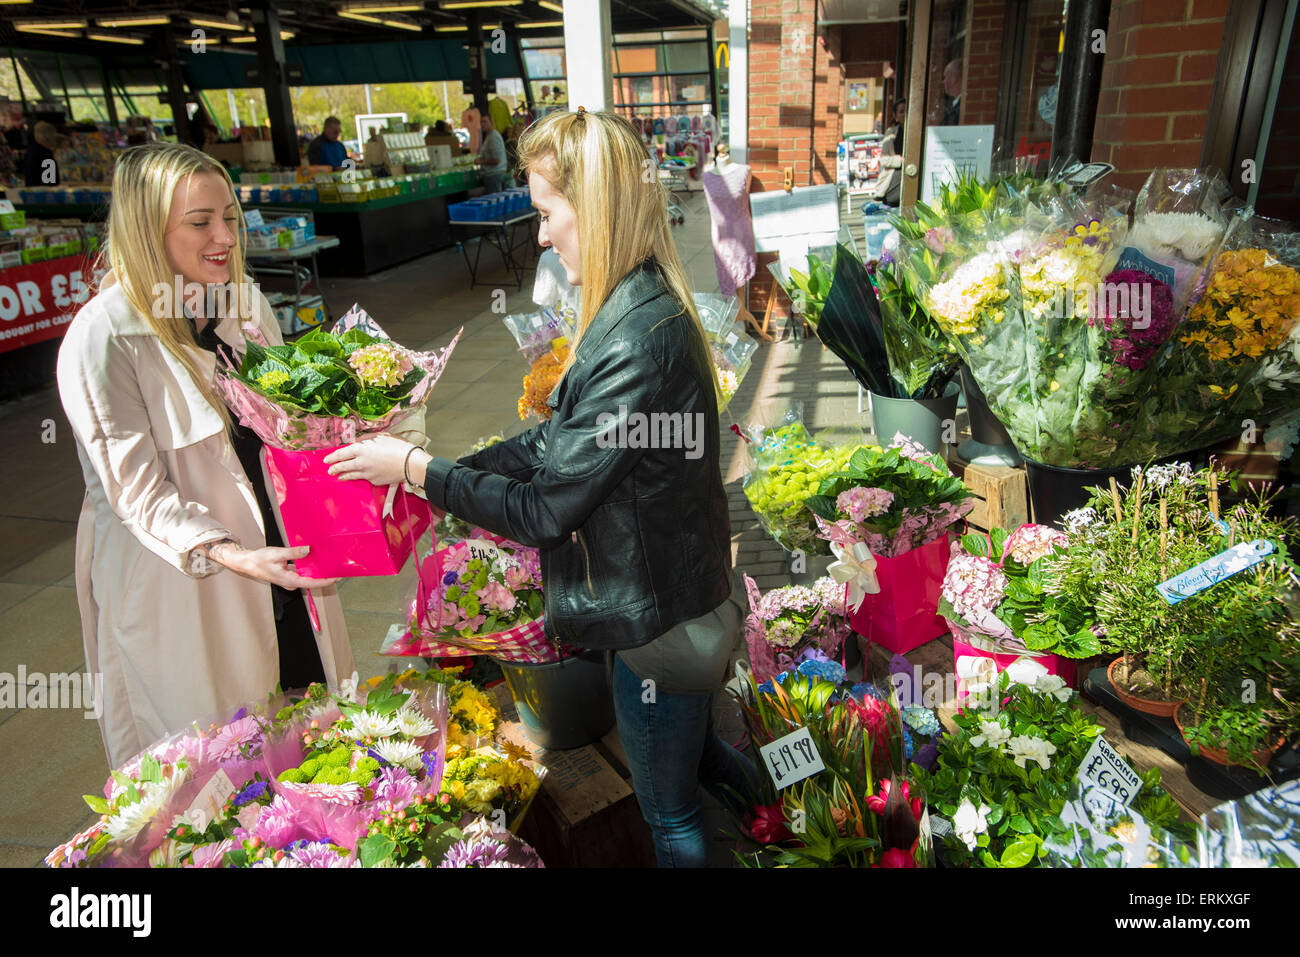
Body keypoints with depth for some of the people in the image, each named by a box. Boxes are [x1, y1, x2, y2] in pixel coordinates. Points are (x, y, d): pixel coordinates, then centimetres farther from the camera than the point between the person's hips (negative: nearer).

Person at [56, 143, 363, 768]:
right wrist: (230, 556, -29)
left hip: (281, 559, 6)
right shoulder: (103, 337, -17)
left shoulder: (247, 305, 2)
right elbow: (136, 491, -17)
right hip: (179, 581, -6)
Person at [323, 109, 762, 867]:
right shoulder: (642, 311, 2)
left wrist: (417, 467, -14)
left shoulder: (636, 342, -31)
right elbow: (554, 444, 6)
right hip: (677, 595, 9)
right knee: (693, 750, 33)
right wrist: (437, 473, 0)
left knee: (672, 816, 17)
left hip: (659, 619, -9)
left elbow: (544, 509, -25)